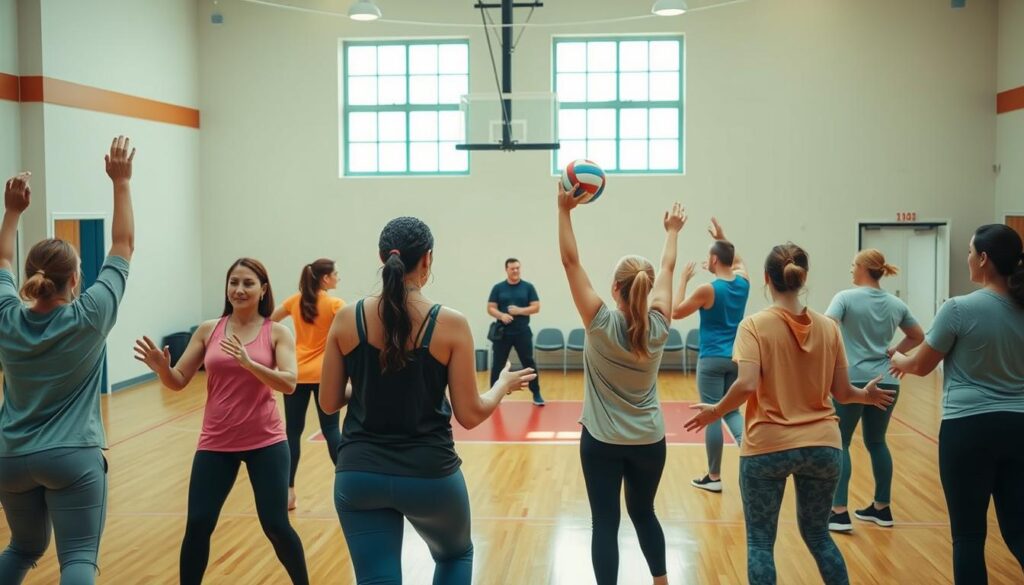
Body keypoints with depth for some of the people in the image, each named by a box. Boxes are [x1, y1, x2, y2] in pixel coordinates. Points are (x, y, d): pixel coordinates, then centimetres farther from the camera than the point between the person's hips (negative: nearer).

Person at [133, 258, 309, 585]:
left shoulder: (276, 333, -3)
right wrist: (161, 368, -19)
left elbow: (289, 384, -16)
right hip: (216, 442, 2)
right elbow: (178, 382, 3)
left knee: (276, 526, 0)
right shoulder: (208, 330, 3)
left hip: (265, 441, -2)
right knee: (197, 525, -1)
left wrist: (248, 363, -29)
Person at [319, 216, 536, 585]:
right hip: (429, 473, -1)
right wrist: (504, 385, 12)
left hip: (359, 474, 2)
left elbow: (329, 402, 4)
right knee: (456, 555, 27)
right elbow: (470, 415, -7)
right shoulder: (450, 324, -11)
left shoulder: (347, 319, -4)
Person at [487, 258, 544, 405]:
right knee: (498, 364, 4)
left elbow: (536, 307, -1)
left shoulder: (528, 287, 3)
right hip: (502, 332, 1)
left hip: (522, 332, 0)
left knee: (529, 362, 0)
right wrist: (501, 315, -18)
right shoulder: (498, 288, 4)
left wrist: (520, 311, -15)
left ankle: (536, 394, 7)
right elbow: (490, 308, 2)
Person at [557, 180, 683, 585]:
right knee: (643, 513, 22)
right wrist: (673, 232, 21)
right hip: (649, 441, 4)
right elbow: (667, 269, 8)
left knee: (605, 523, 1)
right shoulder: (658, 327, -8)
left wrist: (564, 210, -12)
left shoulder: (601, 324, -17)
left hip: (602, 441, -4)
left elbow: (571, 262, -15)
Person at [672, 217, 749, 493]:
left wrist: (684, 279, 2)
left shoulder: (708, 290, -15)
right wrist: (722, 238, 26)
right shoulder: (743, 282, 2)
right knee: (731, 409, 18)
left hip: (712, 360, -5)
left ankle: (714, 477, 10)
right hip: (737, 358, 5)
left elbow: (676, 312, -2)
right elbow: (737, 260, 27)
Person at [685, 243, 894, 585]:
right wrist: (866, 395, 25)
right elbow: (842, 393, 4)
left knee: (760, 541, 10)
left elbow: (747, 385, -20)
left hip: (767, 446, -3)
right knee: (817, 534, 22)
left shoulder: (755, 325, -9)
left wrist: (715, 411, -3)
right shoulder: (828, 327, 1)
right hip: (822, 445, 4)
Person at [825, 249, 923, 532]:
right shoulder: (896, 304, 9)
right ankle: (882, 508, 24)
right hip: (886, 382, 5)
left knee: (839, 444, 3)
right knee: (876, 443, 18)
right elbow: (918, 337, 19)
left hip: (852, 380, -5)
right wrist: (894, 352, 15)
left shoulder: (846, 297, -7)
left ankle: (839, 512, -2)